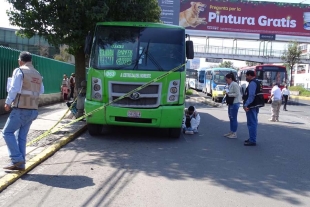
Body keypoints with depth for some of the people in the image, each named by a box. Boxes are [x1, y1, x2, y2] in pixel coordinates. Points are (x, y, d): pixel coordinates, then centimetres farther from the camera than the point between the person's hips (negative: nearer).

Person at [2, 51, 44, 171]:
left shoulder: (19, 71, -8)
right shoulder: (38, 75, 13)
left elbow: (14, 89, -13)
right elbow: (41, 91, 18)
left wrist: (8, 103, -2)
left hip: (21, 109, -7)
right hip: (33, 110, 7)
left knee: (7, 132, 4)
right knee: (22, 136, 11)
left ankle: (17, 159, -4)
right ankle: (20, 164, 10)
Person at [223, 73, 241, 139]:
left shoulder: (234, 84, -15)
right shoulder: (230, 85, 13)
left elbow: (236, 94, -19)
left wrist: (228, 94, -14)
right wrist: (227, 93, 6)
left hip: (235, 103, -10)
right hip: (231, 103, 10)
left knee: (234, 118, -4)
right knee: (231, 118, 15)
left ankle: (234, 133, 2)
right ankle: (231, 131, 25)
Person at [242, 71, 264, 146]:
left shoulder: (252, 83, -17)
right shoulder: (258, 82, 16)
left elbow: (251, 96, -25)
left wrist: (246, 105, -26)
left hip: (252, 106, -11)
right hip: (256, 105, 11)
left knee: (251, 123, -6)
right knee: (254, 122, 18)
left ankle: (252, 141, -3)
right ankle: (252, 138, 30)